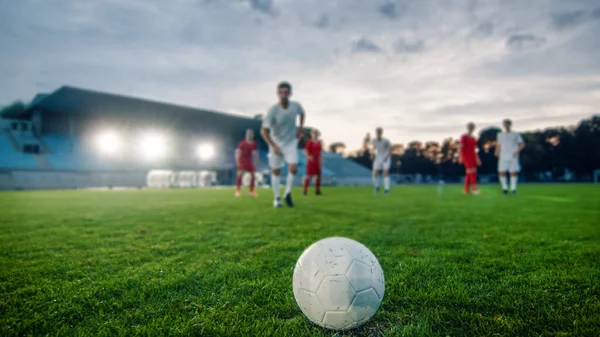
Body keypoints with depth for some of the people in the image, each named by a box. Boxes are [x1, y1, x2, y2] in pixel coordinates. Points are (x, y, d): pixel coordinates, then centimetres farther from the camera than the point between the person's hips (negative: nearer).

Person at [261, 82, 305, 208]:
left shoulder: (296, 106, -12)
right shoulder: (273, 110, -22)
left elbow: (302, 114, 14)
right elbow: (264, 131, -20)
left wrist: (300, 128, 3)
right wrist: (273, 146, -27)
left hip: (291, 142, 2)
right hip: (276, 143, -1)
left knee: (293, 168, -14)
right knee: (276, 171, 6)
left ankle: (288, 194, 9)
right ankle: (276, 198, 22)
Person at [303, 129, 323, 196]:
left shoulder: (319, 142, 11)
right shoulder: (310, 142, -8)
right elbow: (305, 151, -13)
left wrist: (321, 161, 15)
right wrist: (308, 157, -30)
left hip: (317, 161, 6)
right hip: (311, 161, -6)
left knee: (318, 175, 5)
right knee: (309, 175, -6)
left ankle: (317, 190, 13)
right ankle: (305, 190, 2)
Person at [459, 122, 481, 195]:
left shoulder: (473, 138, 17)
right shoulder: (464, 137, -4)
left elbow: (474, 149, 20)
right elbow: (460, 147, -10)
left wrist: (477, 159, 17)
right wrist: (461, 157, -19)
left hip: (472, 157, 7)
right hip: (466, 157, -7)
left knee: (469, 174, 7)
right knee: (472, 172, -19)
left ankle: (467, 190, 11)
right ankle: (474, 188, -24)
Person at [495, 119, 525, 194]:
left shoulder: (516, 135, 9)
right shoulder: (500, 135, 15)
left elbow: (522, 144, 6)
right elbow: (498, 145, 15)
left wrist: (517, 151, -11)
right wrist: (497, 153, -2)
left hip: (513, 156, -1)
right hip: (503, 157, 1)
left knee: (513, 172, -5)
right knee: (502, 172, -7)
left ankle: (513, 188, 8)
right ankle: (505, 188, 8)